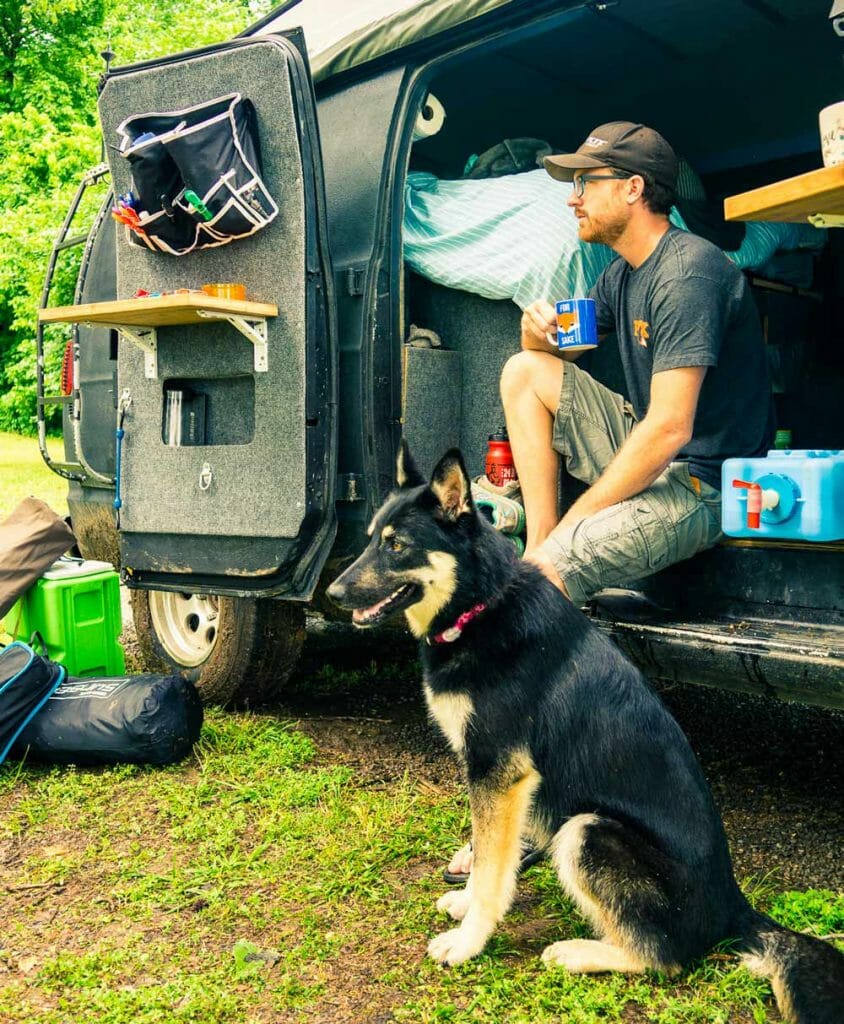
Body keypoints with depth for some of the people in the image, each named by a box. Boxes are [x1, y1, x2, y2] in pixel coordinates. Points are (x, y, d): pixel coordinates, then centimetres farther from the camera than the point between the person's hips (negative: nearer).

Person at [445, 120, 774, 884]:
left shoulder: (687, 274, -20)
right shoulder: (627, 269, 10)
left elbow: (669, 430, -28)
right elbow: (572, 336, 26)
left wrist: (572, 524, -23)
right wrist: (541, 330, -2)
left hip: (699, 481, -10)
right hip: (649, 449, 10)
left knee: (533, 584, -28)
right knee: (524, 371, 6)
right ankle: (541, 549, -1)